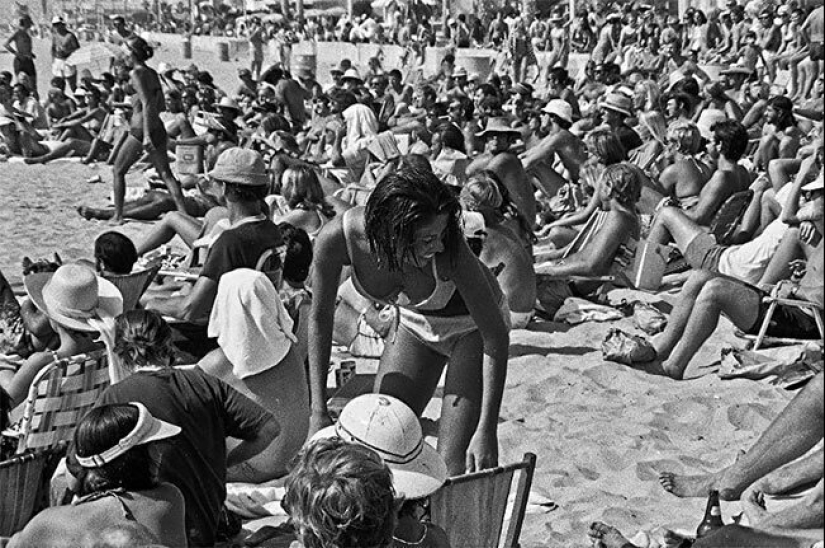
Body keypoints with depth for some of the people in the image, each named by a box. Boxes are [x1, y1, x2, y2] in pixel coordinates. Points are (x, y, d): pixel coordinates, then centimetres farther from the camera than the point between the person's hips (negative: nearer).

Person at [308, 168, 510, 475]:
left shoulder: (449, 249, -38)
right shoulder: (336, 239, -31)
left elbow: (496, 335, -27)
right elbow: (320, 318, -13)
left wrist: (487, 430, -29)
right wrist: (318, 411, -14)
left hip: (472, 326, -3)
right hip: (416, 324, 4)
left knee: (454, 462, -11)